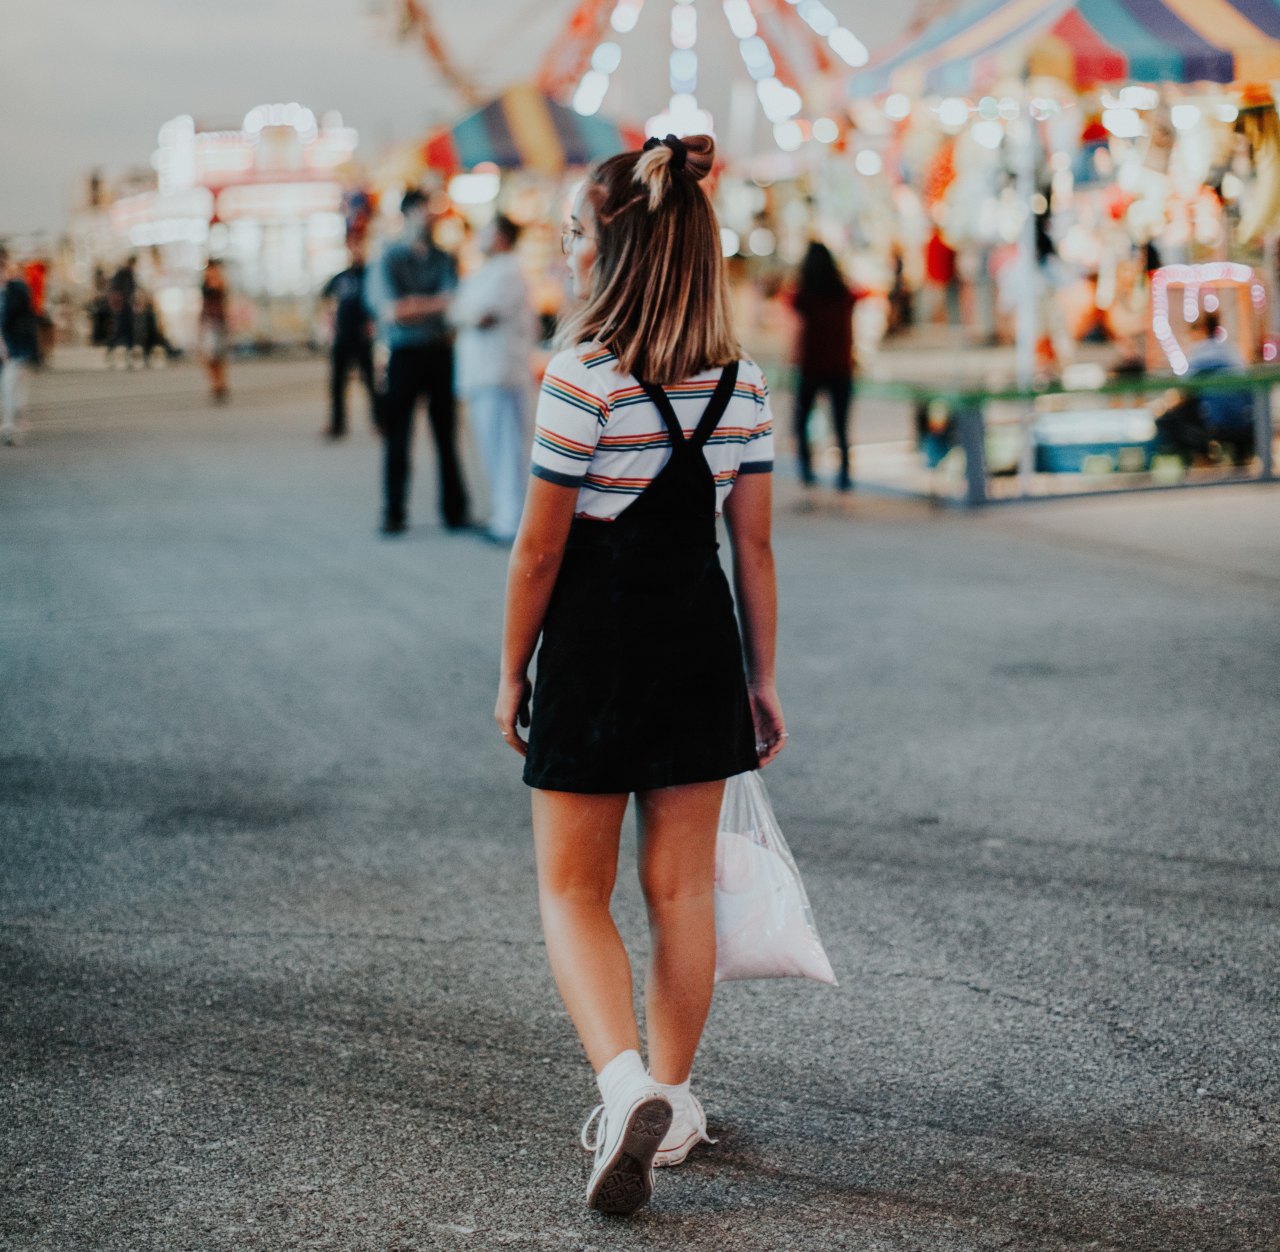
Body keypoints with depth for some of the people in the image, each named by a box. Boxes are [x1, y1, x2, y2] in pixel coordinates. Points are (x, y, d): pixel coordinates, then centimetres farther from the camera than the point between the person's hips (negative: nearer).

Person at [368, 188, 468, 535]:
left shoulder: (443, 259, 10)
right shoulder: (390, 259, 0)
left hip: (439, 352, 3)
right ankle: (393, 514, 6)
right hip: (405, 354, -3)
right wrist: (436, 304, -8)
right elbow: (391, 311, -11)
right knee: (397, 438, 0)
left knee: (447, 435, 5)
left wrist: (415, 305, -13)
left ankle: (455, 511, 11)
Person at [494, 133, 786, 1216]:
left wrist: (512, 673, 1)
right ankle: (669, 1103, 25)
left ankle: (627, 1084, -12)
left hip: (595, 648, -5)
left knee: (572, 891, 7)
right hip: (703, 642, 5)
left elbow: (540, 549, -11)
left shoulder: (585, 376, -16)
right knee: (683, 887, 14)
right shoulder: (739, 378, 2)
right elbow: (755, 544, 5)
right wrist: (762, 678, 13)